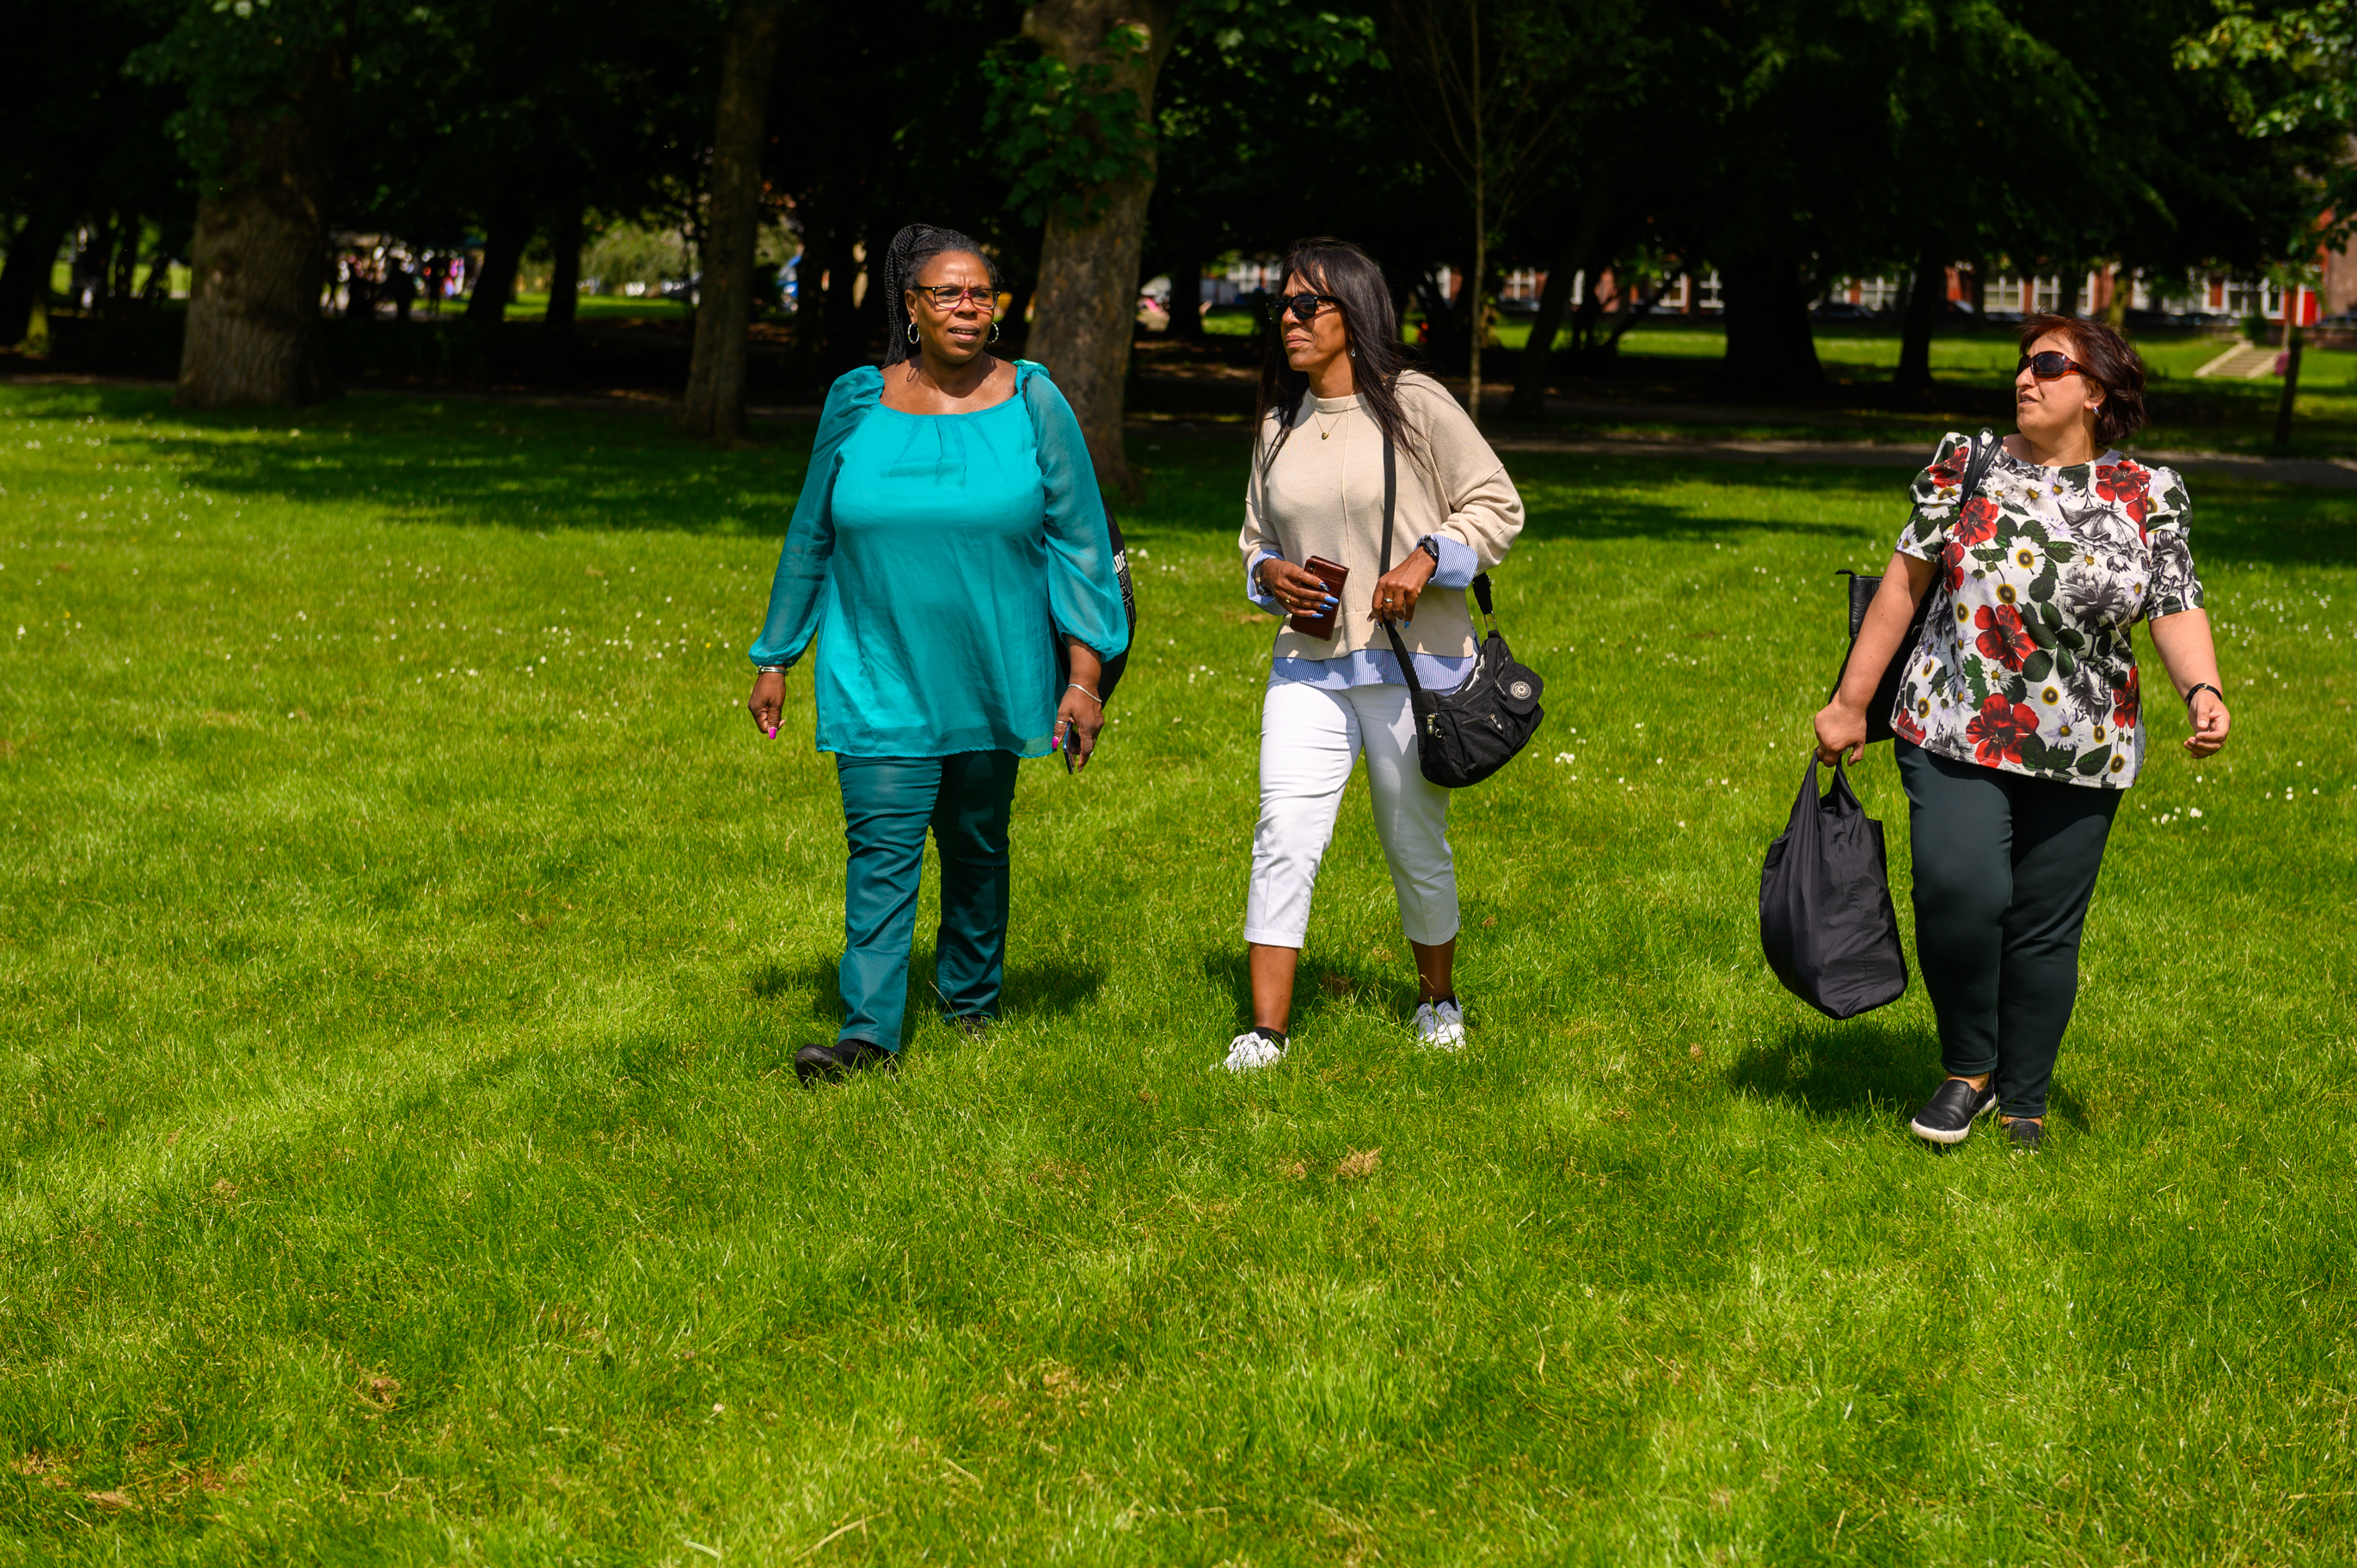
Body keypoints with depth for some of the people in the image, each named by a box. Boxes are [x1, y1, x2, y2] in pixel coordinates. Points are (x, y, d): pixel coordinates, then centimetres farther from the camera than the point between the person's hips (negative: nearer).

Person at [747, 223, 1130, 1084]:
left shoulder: (1032, 402, -2)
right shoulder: (856, 403, 0)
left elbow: (1080, 541, -1)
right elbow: (811, 538, 10)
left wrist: (1085, 673, -7)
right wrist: (774, 659, 12)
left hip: (993, 680, 0)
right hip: (878, 679, 0)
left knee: (976, 844, 13)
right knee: (881, 847, -10)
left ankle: (971, 1000, 31)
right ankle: (868, 1029, -12)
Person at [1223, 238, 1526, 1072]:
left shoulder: (1414, 405, -5)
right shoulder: (1279, 425, 10)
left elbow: (1497, 505, -3)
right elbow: (1257, 535, 23)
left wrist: (1426, 559, -18)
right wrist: (1269, 573, 0)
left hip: (1412, 663, -3)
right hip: (1308, 666, 3)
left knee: (1416, 845, 8)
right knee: (1283, 839, -9)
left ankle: (1439, 998, 31)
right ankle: (1265, 1030, -6)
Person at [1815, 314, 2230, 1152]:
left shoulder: (2148, 497, 4)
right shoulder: (1967, 466, 4)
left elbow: (2178, 610, 1)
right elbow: (1904, 585, 5)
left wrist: (2203, 692, -19)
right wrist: (1851, 702, 3)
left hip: (2080, 758, 1)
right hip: (1955, 735, -1)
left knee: (2046, 929, 4)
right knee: (1960, 891, -19)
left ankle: (2023, 1105, 22)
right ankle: (1968, 1070, 4)